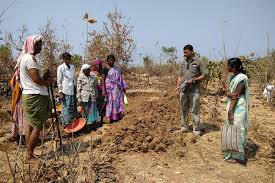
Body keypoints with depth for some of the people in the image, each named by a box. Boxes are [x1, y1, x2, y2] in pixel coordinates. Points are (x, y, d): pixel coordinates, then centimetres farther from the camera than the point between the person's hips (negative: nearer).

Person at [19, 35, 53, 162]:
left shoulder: (25, 57, 17)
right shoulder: (30, 58, -14)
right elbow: (36, 79, -21)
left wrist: (45, 81, 6)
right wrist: (48, 82, -3)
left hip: (29, 95, 10)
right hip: (35, 97, -10)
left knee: (30, 124, 13)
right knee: (37, 127, -4)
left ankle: (29, 153, 21)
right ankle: (30, 155, 4)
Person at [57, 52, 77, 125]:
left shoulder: (72, 66, 12)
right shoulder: (60, 68, -4)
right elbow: (59, 81, -5)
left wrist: (76, 88, 14)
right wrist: (60, 92, -8)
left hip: (73, 90, 6)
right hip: (65, 91, -6)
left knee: (73, 107, 9)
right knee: (66, 107, -4)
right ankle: (66, 123, 4)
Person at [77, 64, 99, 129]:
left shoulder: (93, 78, 8)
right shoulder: (80, 78, -1)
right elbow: (79, 89, -3)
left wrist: (96, 96, 13)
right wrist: (79, 98, -7)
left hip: (92, 97, 3)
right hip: (84, 97, -2)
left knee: (93, 110, 2)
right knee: (86, 111, 6)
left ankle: (92, 122, 12)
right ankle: (86, 124, 16)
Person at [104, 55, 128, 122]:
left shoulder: (117, 69, 10)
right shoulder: (106, 69, -2)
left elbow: (121, 78, 13)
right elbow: (103, 79, -5)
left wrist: (124, 87, 10)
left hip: (117, 88, 4)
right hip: (110, 88, -3)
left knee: (117, 102, 3)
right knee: (111, 102, -2)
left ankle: (117, 116, 12)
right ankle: (112, 117, 5)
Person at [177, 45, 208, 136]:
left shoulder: (198, 61, -4)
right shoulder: (184, 62, 12)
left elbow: (205, 75, -5)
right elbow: (180, 75, 16)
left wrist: (193, 80, -15)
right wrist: (178, 86, 2)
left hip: (194, 90, -5)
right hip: (183, 90, 5)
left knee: (195, 110, -1)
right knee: (184, 109, 12)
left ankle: (196, 129, 8)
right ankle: (184, 127, 24)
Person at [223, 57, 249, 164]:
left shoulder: (241, 78, -16)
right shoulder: (234, 77, 11)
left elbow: (236, 96, -20)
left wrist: (230, 110, -22)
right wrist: (229, 93, -12)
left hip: (238, 109, -9)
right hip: (232, 107, 9)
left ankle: (238, 156, 9)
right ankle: (231, 153, 29)